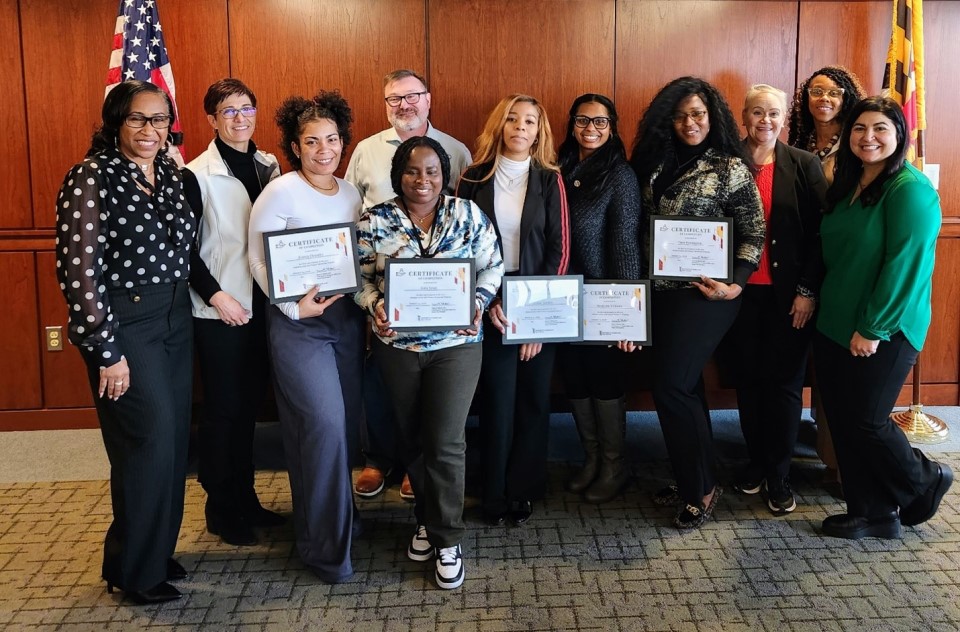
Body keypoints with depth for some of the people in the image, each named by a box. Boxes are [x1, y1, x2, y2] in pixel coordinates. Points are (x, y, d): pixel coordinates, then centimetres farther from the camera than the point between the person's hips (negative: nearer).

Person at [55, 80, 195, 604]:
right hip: (126, 328, -7)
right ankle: (134, 570, 17)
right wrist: (106, 351, -16)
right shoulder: (91, 179, -14)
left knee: (174, 442, 12)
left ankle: (158, 550, 31)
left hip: (176, 323, 7)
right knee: (150, 444, -2)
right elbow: (79, 270, -17)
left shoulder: (171, 174, 8)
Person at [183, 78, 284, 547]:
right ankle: (221, 509, 19)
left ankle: (246, 498, 28)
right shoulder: (196, 176, -8)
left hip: (263, 306, 5)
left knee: (250, 404, 14)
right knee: (223, 409, 4)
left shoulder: (269, 167, 7)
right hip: (219, 312, -5)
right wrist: (216, 296, -16)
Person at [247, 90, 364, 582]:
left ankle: (337, 512, 31)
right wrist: (294, 306, -18)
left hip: (346, 316, 6)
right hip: (298, 322, -6)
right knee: (324, 423, -12)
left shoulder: (350, 192, 9)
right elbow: (258, 259, -10)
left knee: (343, 421, 10)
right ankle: (324, 546, 3)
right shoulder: (280, 192, -9)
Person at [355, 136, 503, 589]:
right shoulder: (374, 221, -2)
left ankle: (447, 538, 12)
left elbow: (492, 266, 3)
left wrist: (478, 304, -12)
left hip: (456, 344, -2)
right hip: (396, 345, 2)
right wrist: (374, 305, -16)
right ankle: (427, 518, 35)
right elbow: (360, 276, 2)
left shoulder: (467, 214, -2)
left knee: (446, 441, -4)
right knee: (412, 438, 14)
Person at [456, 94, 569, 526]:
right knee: (498, 399, 0)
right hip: (490, 304, -1)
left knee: (534, 398, 6)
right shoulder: (474, 179, 2)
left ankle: (523, 490, 20)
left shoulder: (549, 180, 3)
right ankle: (494, 493, 14)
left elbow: (560, 246, -1)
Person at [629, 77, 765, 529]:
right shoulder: (657, 164, 9)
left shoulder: (730, 167, -7)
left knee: (672, 386, -8)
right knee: (683, 385, 12)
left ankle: (702, 488, 9)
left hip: (705, 291, -6)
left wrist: (736, 283, -17)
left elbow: (753, 231, -7)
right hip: (662, 290, 6)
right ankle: (692, 479, 25)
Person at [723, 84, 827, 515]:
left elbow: (819, 231, -3)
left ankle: (778, 474, 14)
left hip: (789, 294, -1)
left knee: (784, 382, 3)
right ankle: (755, 461, 25)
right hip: (741, 290, 2)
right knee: (747, 378, 9)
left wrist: (808, 290, -9)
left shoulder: (804, 165, 0)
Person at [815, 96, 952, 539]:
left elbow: (905, 264, -19)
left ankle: (926, 481, 27)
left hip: (882, 332, -8)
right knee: (841, 421, 8)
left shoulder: (910, 190, -14)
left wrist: (873, 329, -19)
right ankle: (870, 512, 22)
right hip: (834, 324, 8)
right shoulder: (846, 187, 11)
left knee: (865, 421, 0)